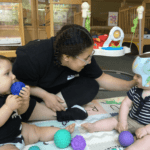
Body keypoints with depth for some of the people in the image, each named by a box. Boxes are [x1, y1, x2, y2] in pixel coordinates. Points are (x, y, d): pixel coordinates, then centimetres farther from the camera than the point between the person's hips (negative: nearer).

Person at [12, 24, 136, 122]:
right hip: (31, 92, -4)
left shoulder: (83, 56, -21)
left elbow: (102, 79, -11)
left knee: (91, 86, -19)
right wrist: (45, 96, -27)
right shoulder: (32, 58, -36)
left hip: (55, 90, 5)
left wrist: (130, 84, -19)